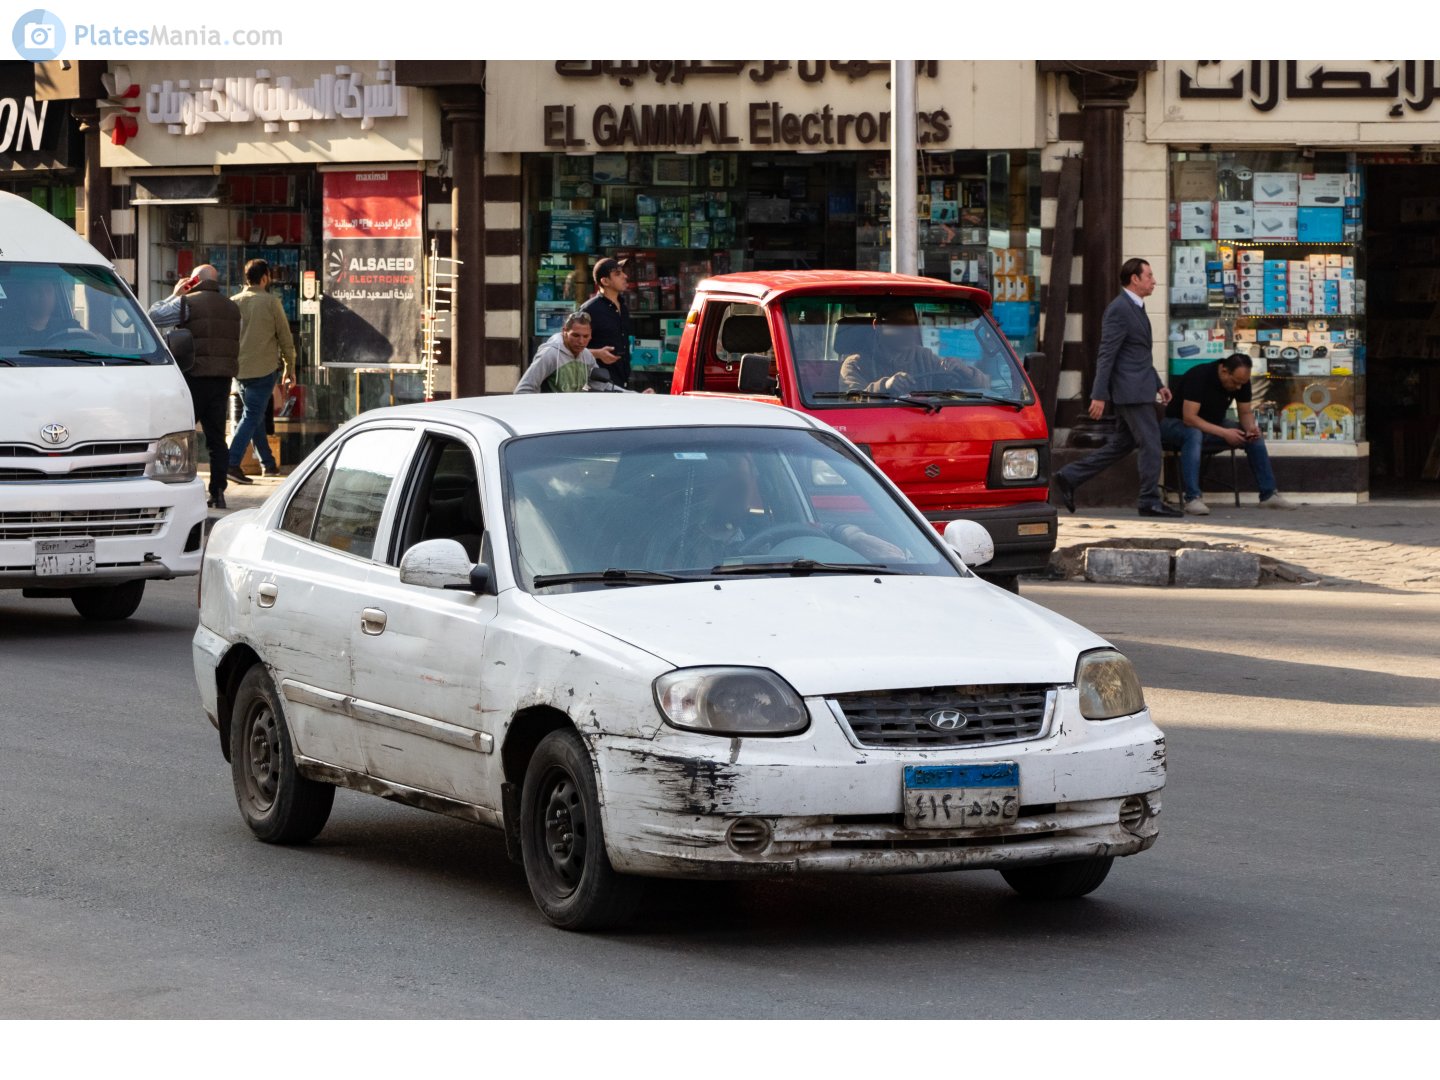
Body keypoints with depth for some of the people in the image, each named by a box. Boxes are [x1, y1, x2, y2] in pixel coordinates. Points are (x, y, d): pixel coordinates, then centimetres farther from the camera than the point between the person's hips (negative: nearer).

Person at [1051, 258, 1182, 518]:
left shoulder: (1135, 308, 18)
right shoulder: (1119, 310, -13)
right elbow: (1106, 355, -17)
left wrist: (1158, 384, 21)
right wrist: (1099, 396, -20)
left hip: (1138, 387, 10)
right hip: (1130, 389, -10)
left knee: (1121, 444, 13)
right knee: (1150, 443, -6)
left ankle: (1069, 477, 15)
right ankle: (1150, 501, 0)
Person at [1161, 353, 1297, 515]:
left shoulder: (1241, 380, -9)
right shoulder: (1199, 376, -30)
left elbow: (1245, 412, 1)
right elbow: (1189, 418, -34)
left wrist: (1251, 427, -23)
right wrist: (1224, 433, -38)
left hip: (1213, 425, 7)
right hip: (1177, 423, -7)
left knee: (1255, 436, -10)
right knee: (1193, 434, -41)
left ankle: (1268, 494, -5)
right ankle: (1192, 498, -43)